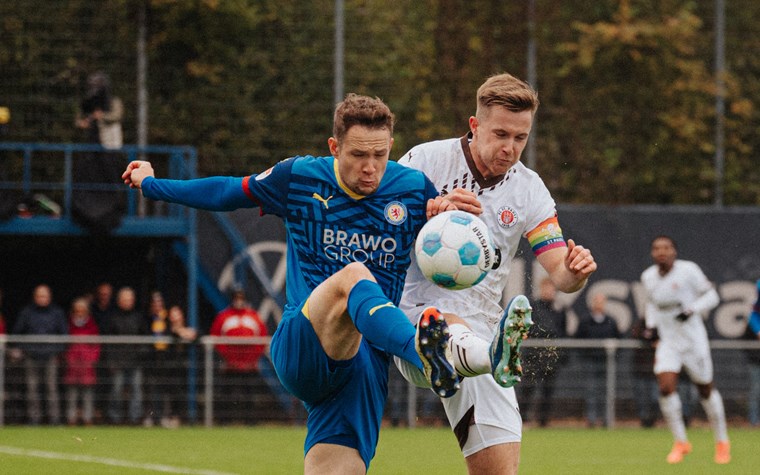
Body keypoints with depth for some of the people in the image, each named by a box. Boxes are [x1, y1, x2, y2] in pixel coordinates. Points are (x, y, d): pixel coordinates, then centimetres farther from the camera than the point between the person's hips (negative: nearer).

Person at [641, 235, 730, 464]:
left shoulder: (688, 270, -13)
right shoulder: (648, 277, 1)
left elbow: (711, 296, -6)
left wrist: (692, 310, -22)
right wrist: (651, 326, 7)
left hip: (694, 340, -3)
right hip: (667, 342, 3)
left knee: (706, 390, 7)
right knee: (665, 387, -16)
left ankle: (722, 442, 26)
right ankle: (680, 442, -1)